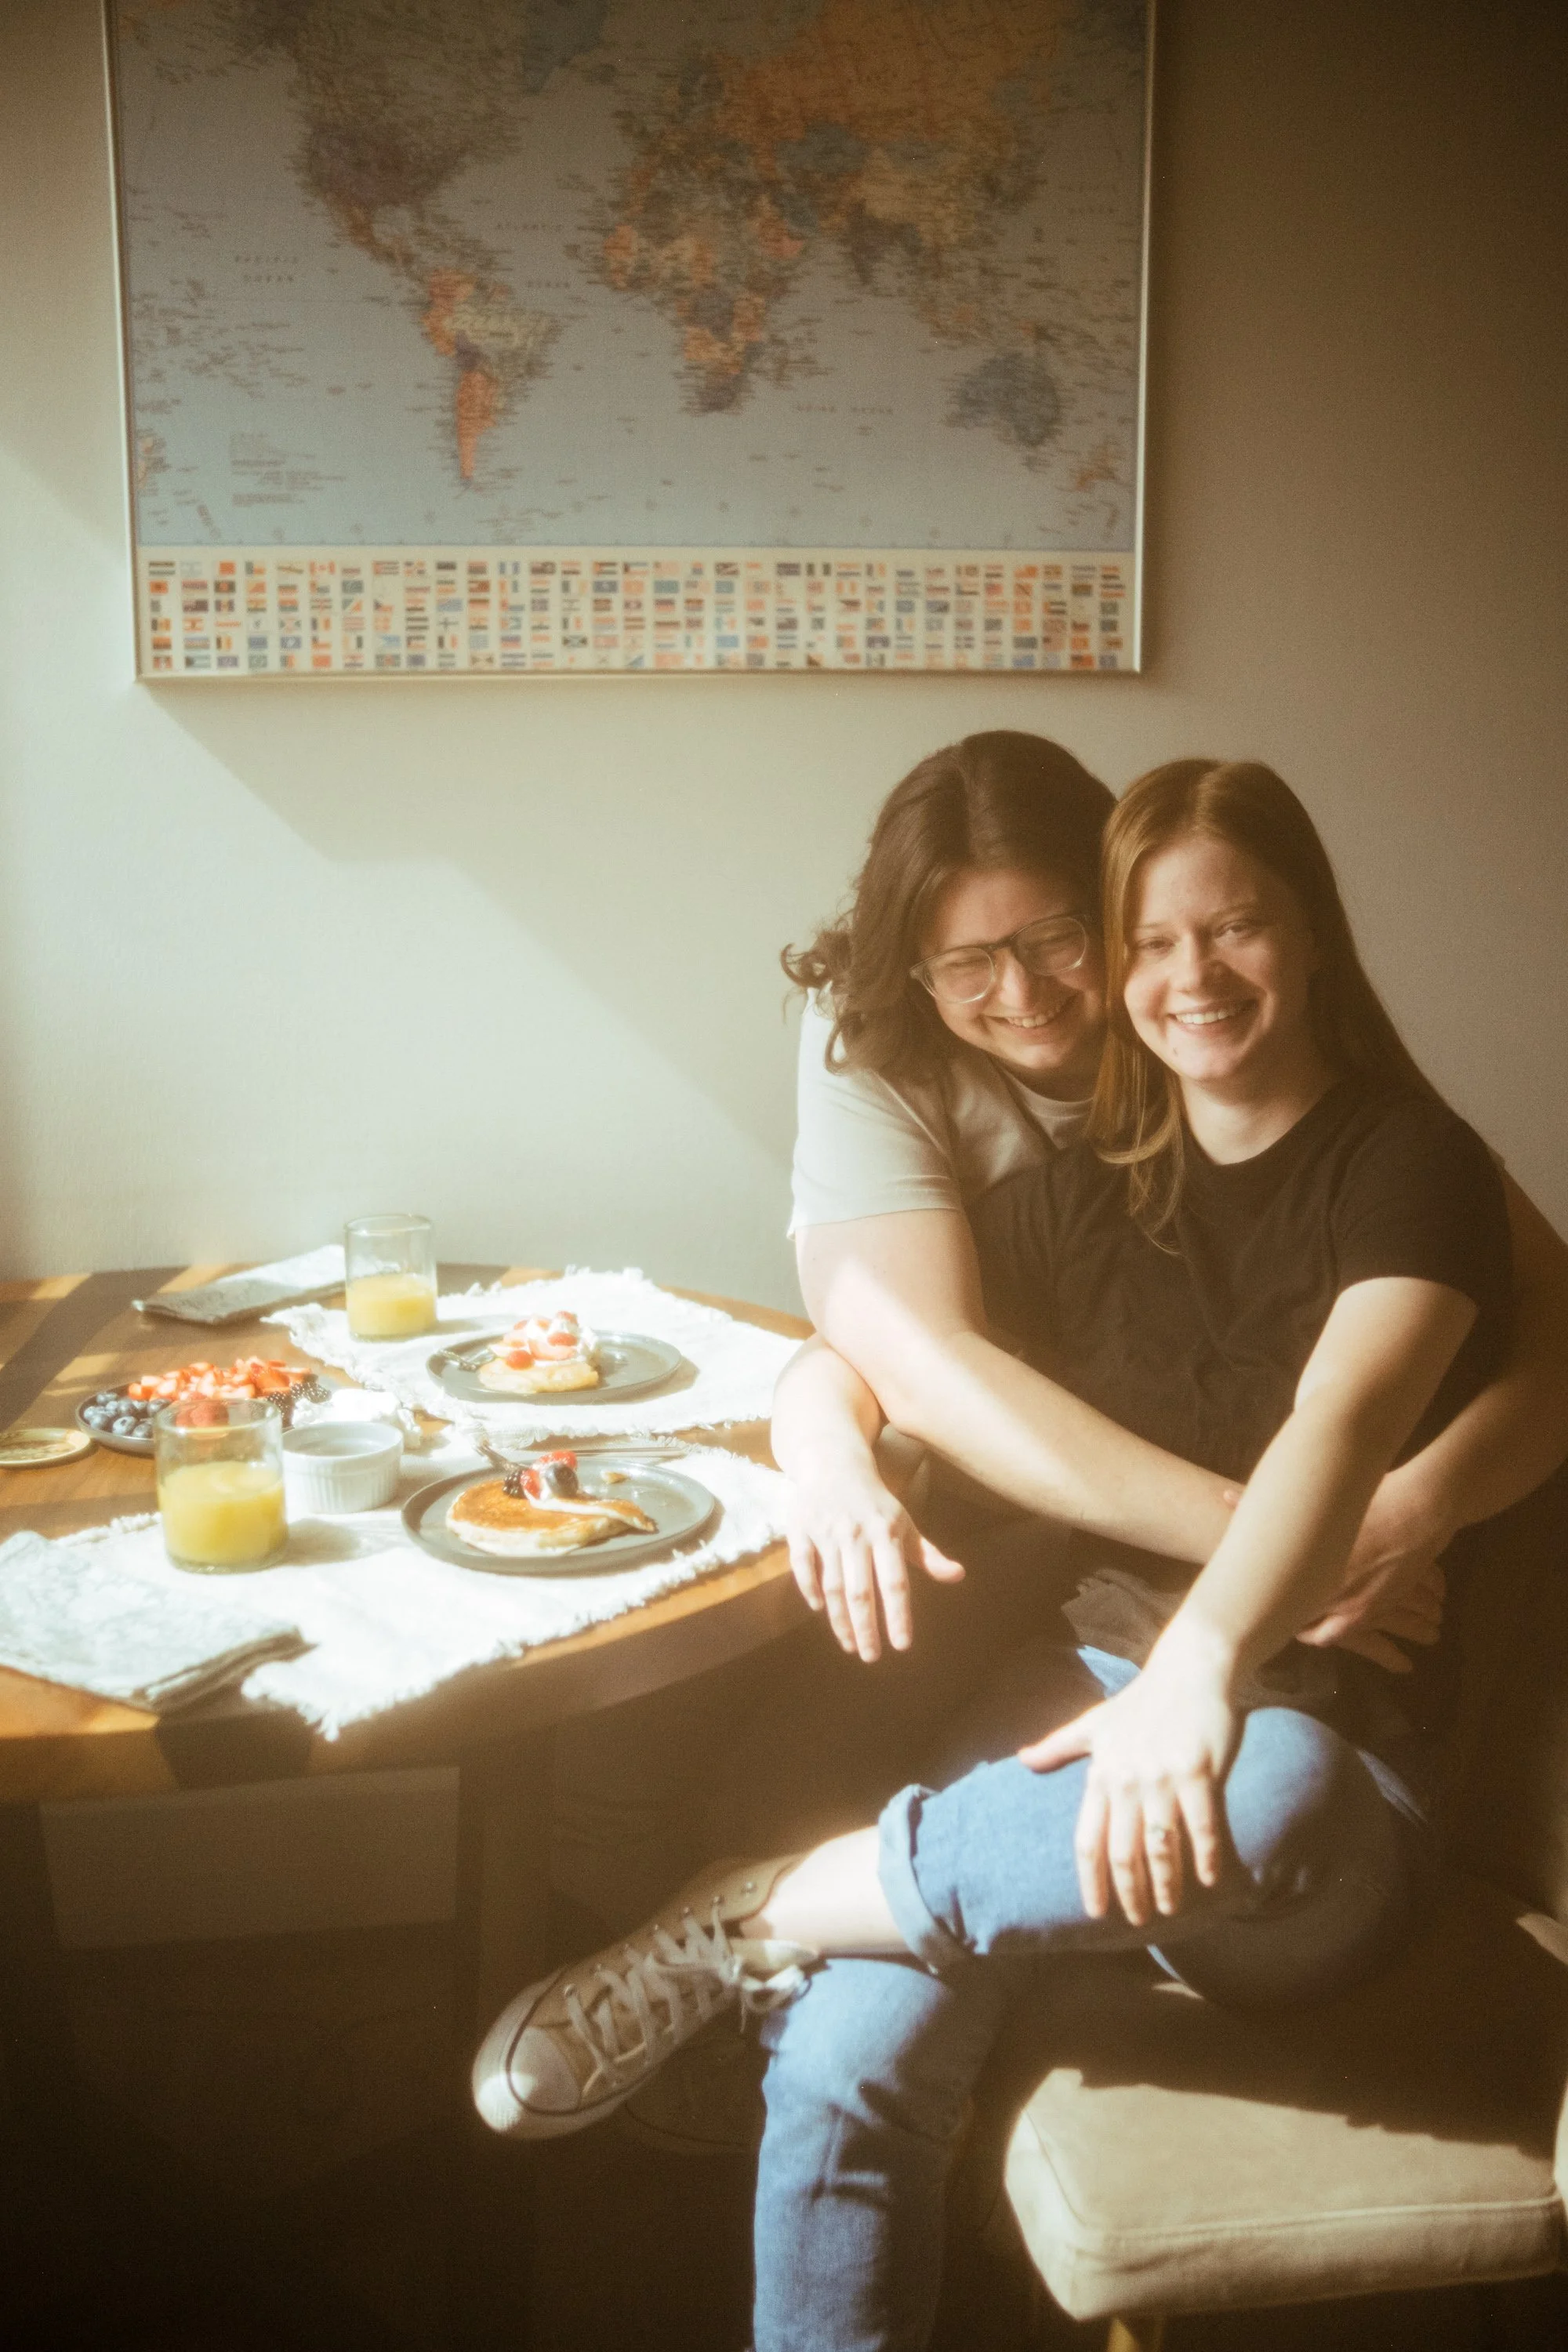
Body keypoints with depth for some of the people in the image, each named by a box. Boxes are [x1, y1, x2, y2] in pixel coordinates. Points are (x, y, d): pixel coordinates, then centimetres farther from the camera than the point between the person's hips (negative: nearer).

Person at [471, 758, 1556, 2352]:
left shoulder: (1412, 1165, -1)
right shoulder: (1081, 1196, 13)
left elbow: (1339, 1424, -19)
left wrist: (1205, 1667, -36)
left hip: (1318, 1724, -3)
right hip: (1091, 1680, 3)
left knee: (1271, 1796, -40)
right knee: (840, 2064, -24)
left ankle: (756, 1917, -21)